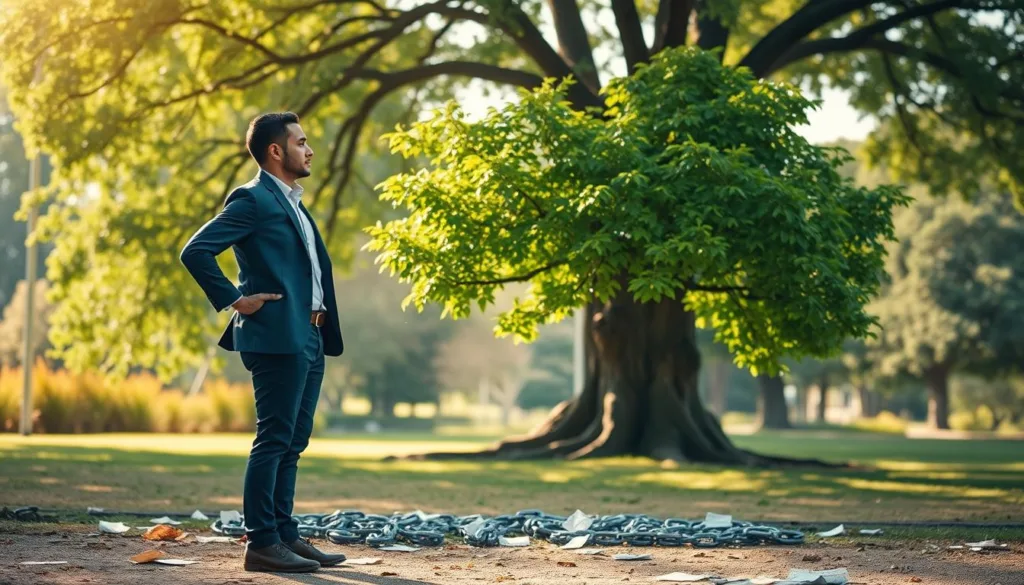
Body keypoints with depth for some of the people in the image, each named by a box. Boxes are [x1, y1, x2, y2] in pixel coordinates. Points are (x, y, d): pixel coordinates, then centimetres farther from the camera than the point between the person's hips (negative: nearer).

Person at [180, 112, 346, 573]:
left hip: (309, 340, 9)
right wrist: (234, 301, -13)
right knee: (273, 441, -8)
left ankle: (285, 535, 16)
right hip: (277, 338, -9)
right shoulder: (252, 199, -8)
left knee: (292, 444, 11)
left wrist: (324, 330, 17)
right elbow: (195, 251, -17)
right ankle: (261, 543, -5)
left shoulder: (293, 203, 20)